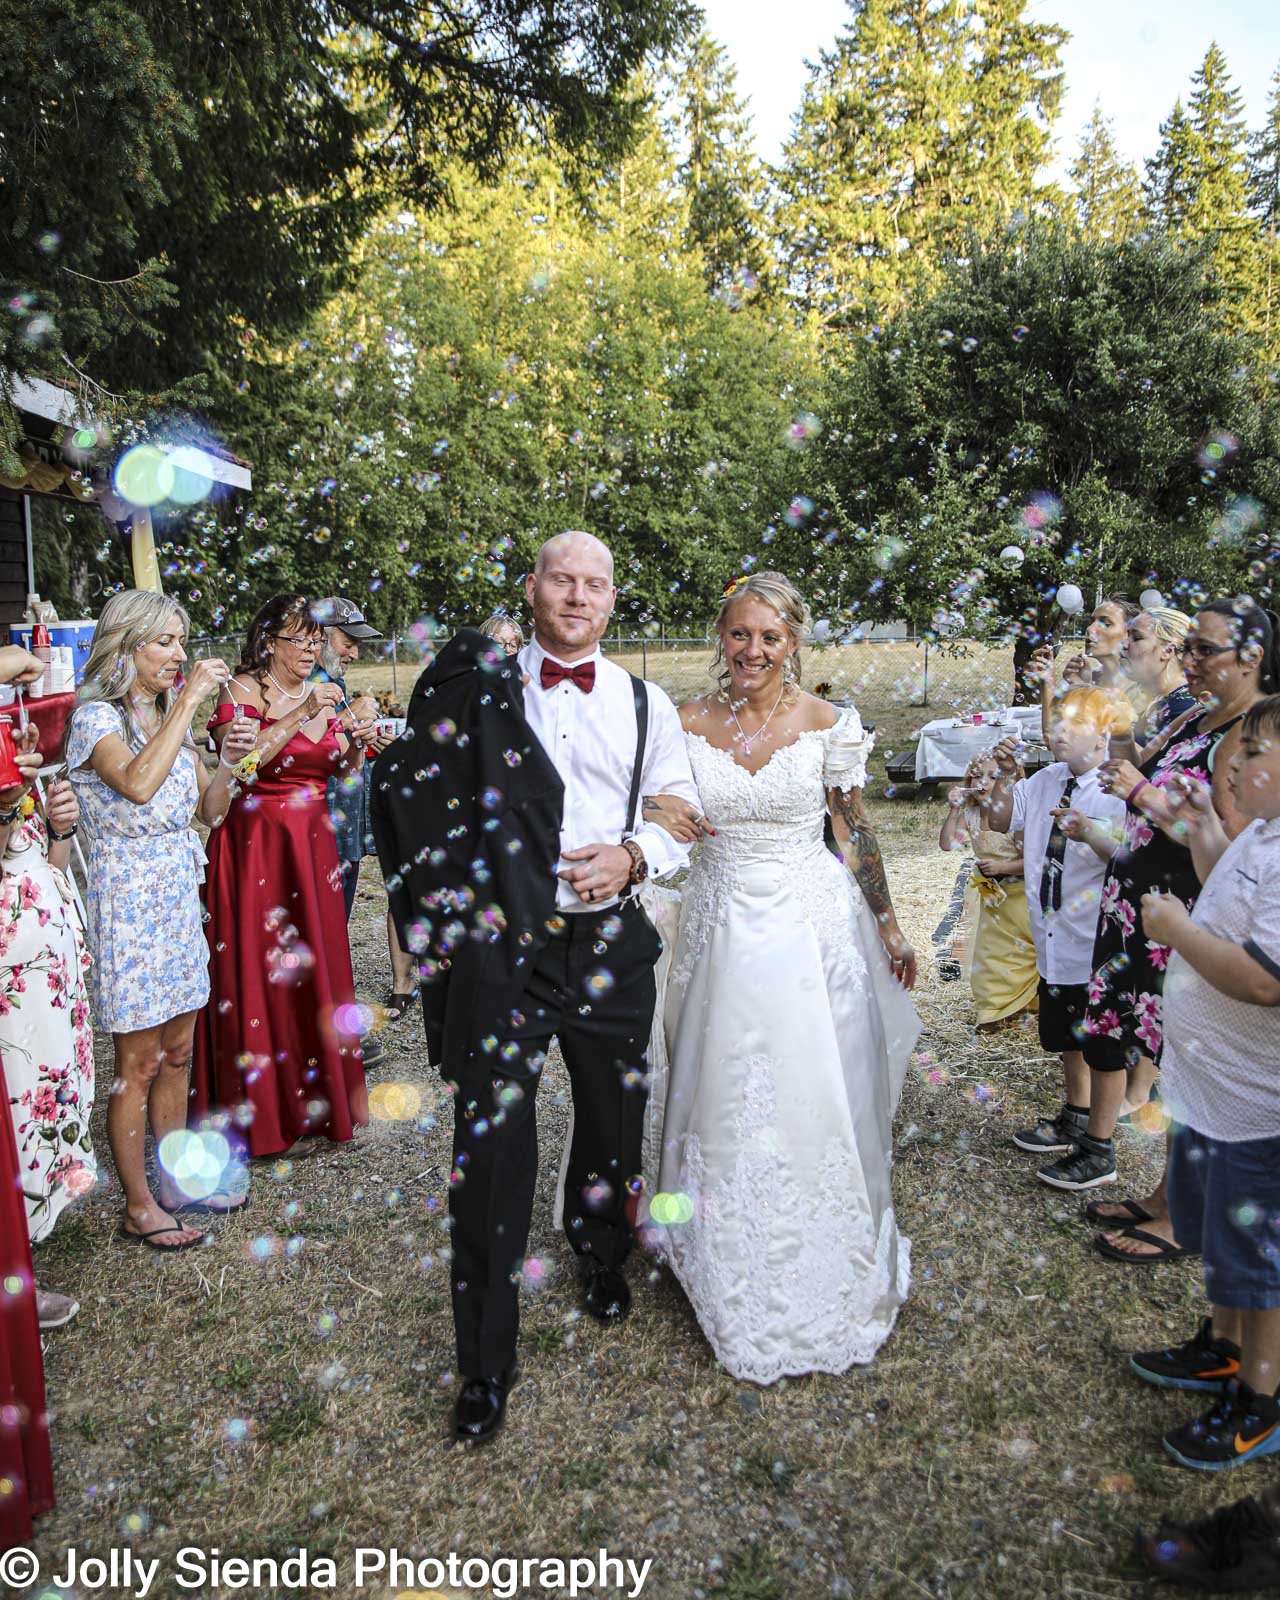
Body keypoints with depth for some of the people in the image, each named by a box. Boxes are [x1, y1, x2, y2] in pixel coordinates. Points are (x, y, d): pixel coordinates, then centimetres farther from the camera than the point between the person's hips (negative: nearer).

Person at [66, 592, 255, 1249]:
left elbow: (208, 808, 12)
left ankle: (174, 1180, 28)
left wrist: (229, 759, -6)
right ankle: (138, 1206, 15)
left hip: (177, 897, 8)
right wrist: (188, 701, -28)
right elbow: (138, 783, -33)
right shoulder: (96, 716, -12)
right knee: (138, 1063, 1)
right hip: (128, 900, -7)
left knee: (176, 1052, 15)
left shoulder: (167, 717, 10)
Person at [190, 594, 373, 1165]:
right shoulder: (243, 689, -5)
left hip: (313, 844, 6)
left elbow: (341, 770, 17)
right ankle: (262, 1108, 10)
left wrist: (355, 742, -3)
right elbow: (238, 758, -21)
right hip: (257, 844, -5)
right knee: (258, 969, -2)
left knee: (316, 961, 9)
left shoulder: (321, 695, 12)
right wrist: (301, 714, -24)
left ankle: (320, 1091, 23)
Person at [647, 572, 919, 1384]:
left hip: (814, 927, -1)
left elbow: (857, 827, 3)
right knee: (731, 1104, 10)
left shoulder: (827, 724, -4)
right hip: (724, 928, 2)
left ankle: (827, 1281, 29)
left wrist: (888, 923, 4)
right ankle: (742, 1286, 32)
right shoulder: (689, 724, 0)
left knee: (819, 1103, 6)